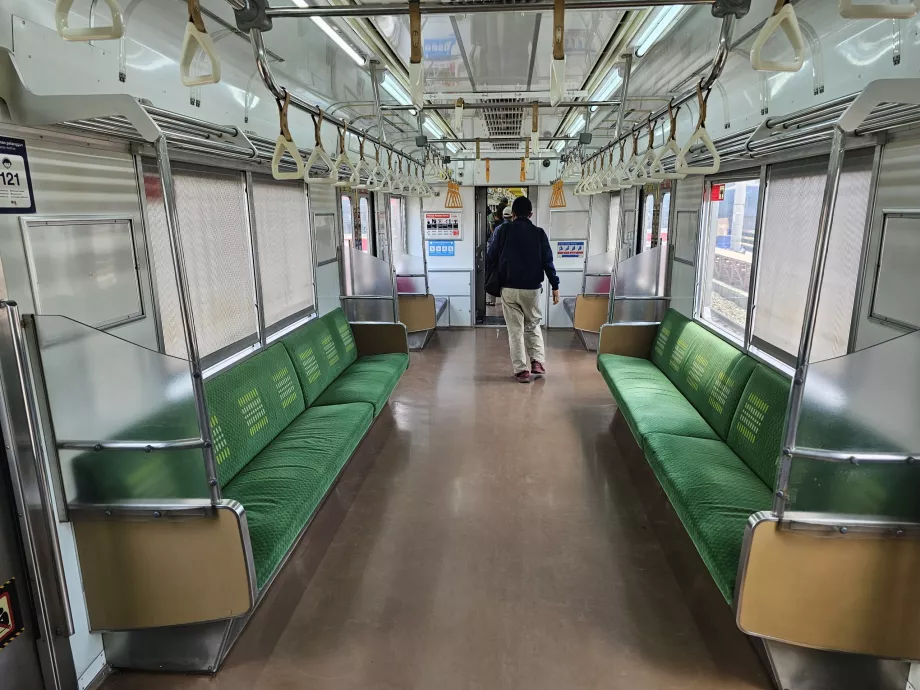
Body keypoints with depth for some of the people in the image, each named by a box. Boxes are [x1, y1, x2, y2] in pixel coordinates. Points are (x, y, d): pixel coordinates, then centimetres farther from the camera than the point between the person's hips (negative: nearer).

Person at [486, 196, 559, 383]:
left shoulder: (503, 230, -2)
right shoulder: (539, 233, 0)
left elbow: (490, 258, 0)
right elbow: (548, 261, -2)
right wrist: (555, 286, 3)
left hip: (510, 288, -1)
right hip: (532, 288, 1)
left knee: (515, 330, 5)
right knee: (533, 325, 19)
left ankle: (522, 370, 3)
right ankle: (538, 362, 6)